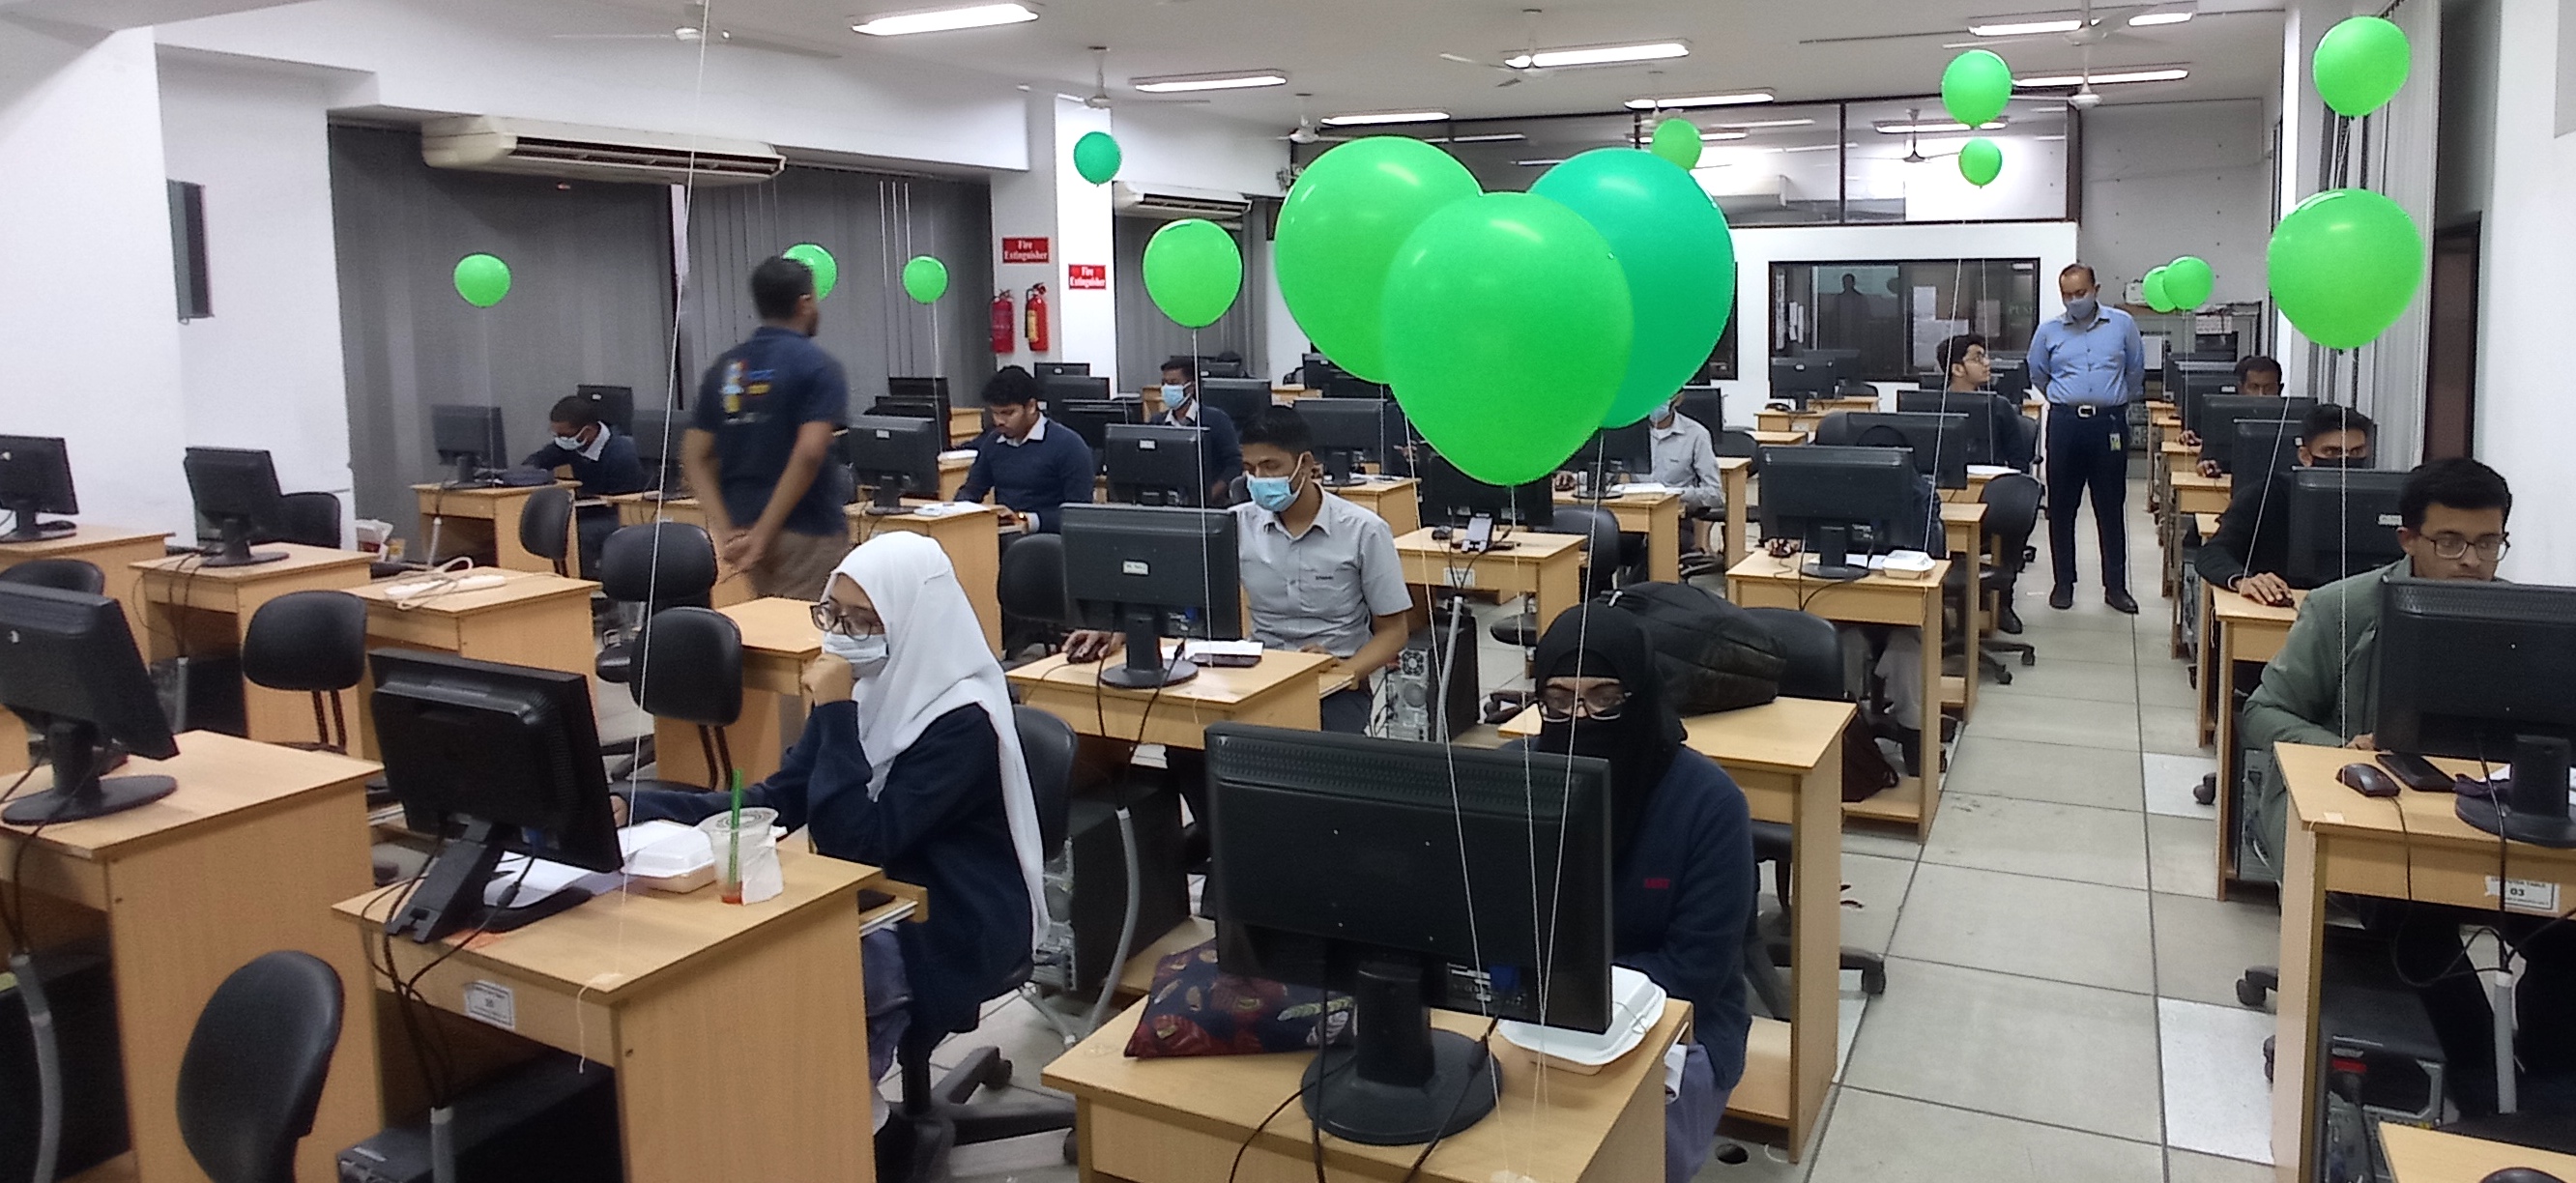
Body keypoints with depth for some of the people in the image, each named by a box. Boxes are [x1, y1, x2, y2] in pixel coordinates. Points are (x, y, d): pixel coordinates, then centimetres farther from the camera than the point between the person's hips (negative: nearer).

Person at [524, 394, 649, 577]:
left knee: (577, 532, -33)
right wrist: (529, 470, -9)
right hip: (589, 514, 8)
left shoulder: (621, 454, -23)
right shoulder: (571, 444, 0)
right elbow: (538, 459, 16)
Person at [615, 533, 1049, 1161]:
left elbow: (856, 840, -24)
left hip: (947, 931, -7)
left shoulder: (962, 722, -21)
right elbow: (775, 802, 2)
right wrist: (639, 808, -8)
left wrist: (835, 713, -24)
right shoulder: (867, 687, 3)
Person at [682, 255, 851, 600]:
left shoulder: (725, 368, 9)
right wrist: (764, 533, -19)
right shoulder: (816, 365, -10)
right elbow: (809, 454, -22)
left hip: (745, 529, 7)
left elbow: (694, 455, 5)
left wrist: (725, 530, -1)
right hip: (807, 532, -7)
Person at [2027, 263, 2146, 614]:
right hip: (2065, 423, 1)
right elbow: (2038, 375, 18)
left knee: (2111, 508, 4)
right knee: (2061, 508, 4)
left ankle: (2115, 585, 11)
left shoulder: (2122, 324, 4)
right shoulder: (2049, 331, 5)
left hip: (2109, 423, 0)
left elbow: (2135, 372, 14)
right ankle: (2064, 582, 14)